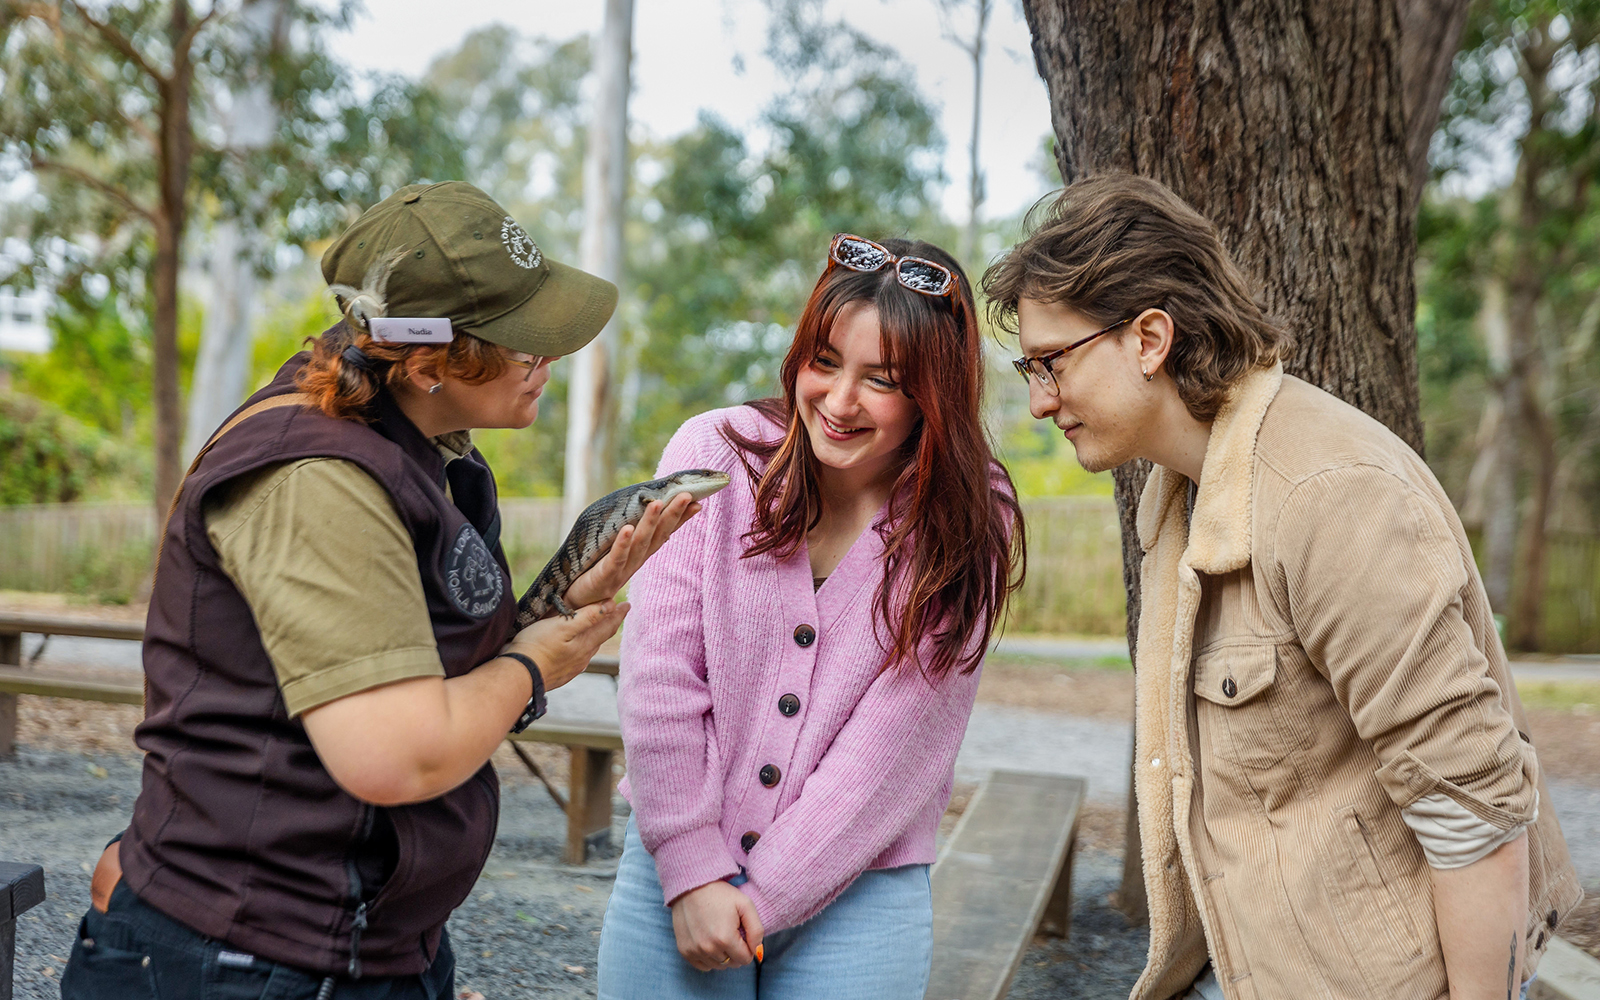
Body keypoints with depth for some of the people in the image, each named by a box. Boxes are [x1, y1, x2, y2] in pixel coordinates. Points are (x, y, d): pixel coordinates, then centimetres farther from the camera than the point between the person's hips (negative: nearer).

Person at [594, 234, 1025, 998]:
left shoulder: (969, 527, -7)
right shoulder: (715, 452, -7)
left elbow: (896, 744, -10)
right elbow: (660, 671, -9)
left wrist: (764, 898, -12)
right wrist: (691, 870, -12)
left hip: (858, 899, 0)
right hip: (676, 873, 1)